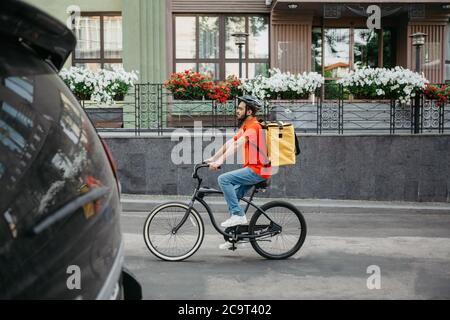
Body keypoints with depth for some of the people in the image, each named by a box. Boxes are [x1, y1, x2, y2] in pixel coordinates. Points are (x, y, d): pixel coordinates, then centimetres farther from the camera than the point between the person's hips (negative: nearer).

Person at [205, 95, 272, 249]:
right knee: (232, 196, 9)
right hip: (252, 169, 10)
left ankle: (238, 215, -14)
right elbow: (229, 143, 15)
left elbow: (237, 145, -27)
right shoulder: (245, 127, 16)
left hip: (258, 170, -10)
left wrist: (220, 161, -34)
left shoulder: (254, 127, -15)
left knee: (223, 179, -19)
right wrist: (212, 159, 9)